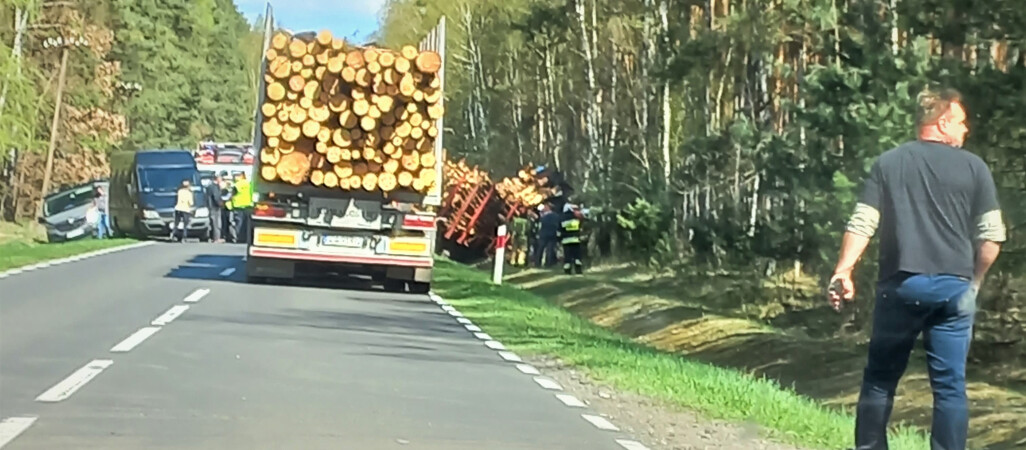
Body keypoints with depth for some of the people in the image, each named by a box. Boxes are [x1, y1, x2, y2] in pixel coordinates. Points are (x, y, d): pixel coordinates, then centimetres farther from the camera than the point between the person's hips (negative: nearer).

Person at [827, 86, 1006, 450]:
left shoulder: (888, 163, 6)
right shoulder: (974, 167, 3)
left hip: (901, 284, 1)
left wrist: (843, 271, -1)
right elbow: (991, 236, 1)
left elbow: (862, 224, -2)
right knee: (950, 385, 3)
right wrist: (975, 281, 14)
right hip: (954, 287, -1)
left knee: (880, 378, 12)